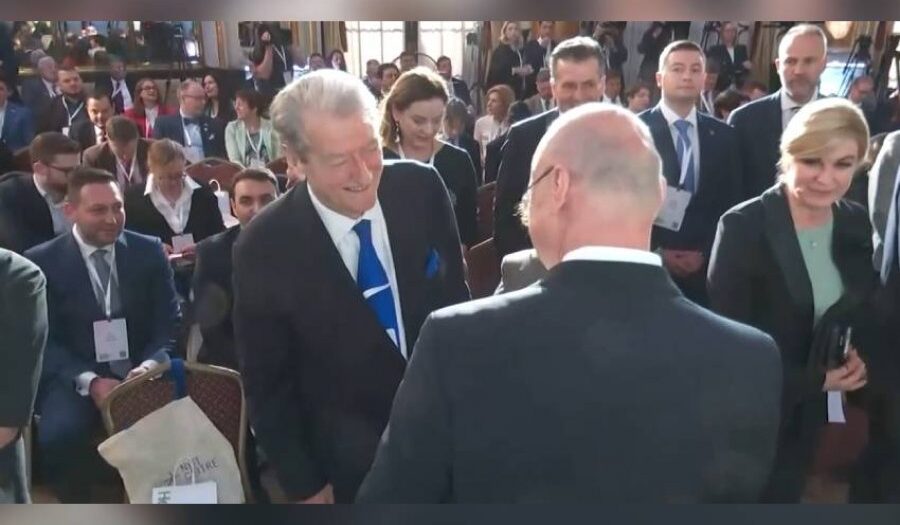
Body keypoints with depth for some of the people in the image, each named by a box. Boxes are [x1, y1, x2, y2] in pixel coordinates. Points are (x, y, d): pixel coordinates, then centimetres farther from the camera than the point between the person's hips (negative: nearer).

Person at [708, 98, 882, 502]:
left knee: (784, 495, 22)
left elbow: (863, 314, 10)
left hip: (810, 417, 5)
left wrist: (858, 360, -10)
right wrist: (814, 380, -15)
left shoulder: (857, 224, -2)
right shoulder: (742, 227, -20)